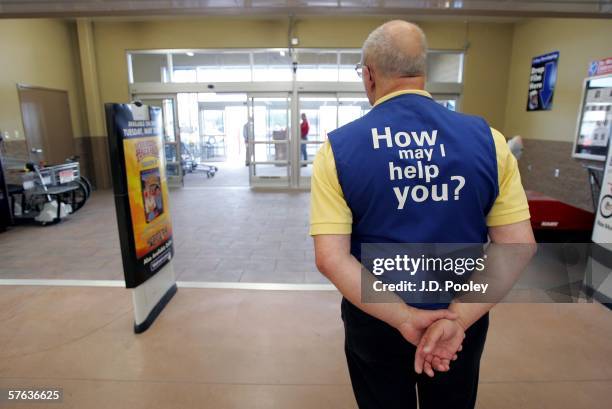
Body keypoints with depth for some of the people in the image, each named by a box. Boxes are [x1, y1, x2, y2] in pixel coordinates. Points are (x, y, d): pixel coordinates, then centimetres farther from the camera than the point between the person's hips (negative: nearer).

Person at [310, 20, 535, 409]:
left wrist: (403, 318, -17)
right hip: (461, 321, 2)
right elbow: (518, 248, -10)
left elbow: (331, 258, -19)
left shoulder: (339, 147, -13)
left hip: (377, 320, -1)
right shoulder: (487, 138, -8)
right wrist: (457, 317, -15)